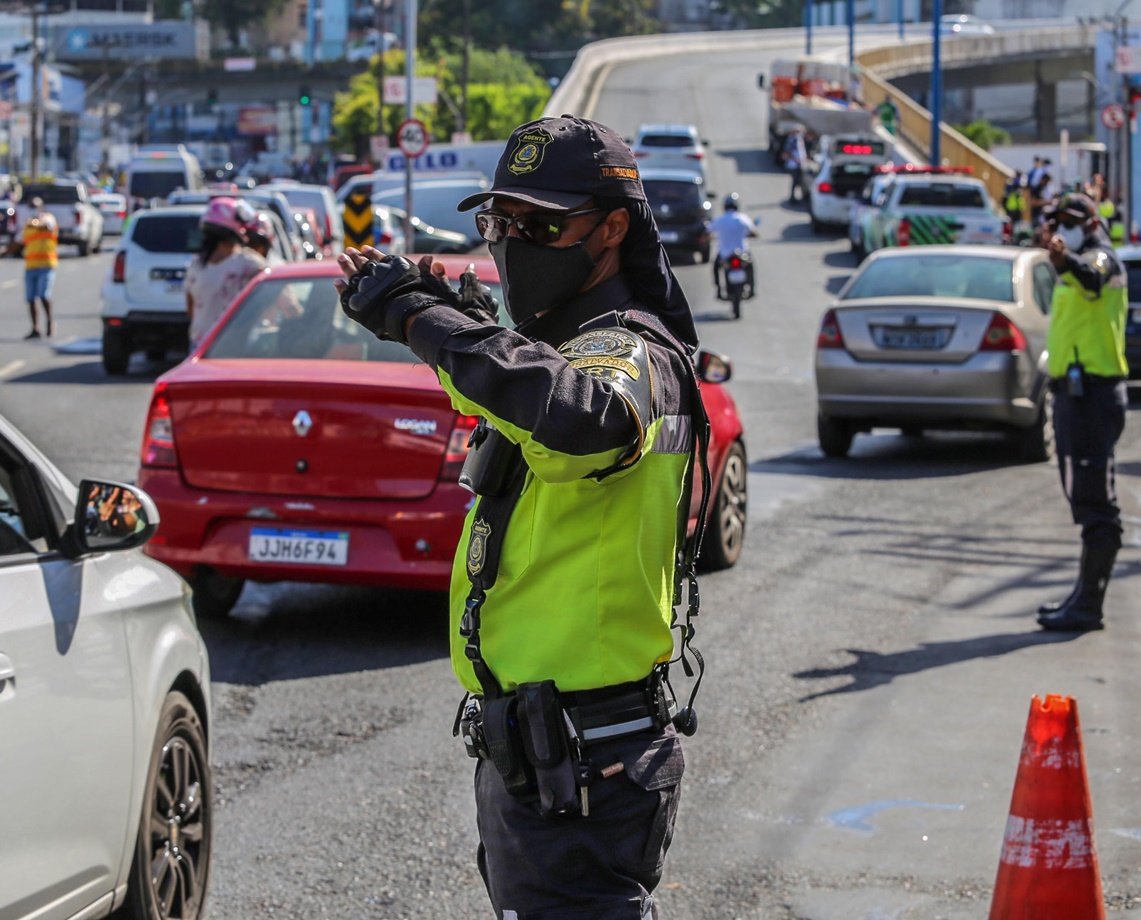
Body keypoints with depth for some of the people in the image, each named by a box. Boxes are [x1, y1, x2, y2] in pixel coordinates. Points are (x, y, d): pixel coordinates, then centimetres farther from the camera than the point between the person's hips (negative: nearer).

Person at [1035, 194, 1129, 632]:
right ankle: (1085, 594, 23)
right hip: (1074, 390, 11)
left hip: (1092, 392, -11)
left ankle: (1088, 605, -12)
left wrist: (1066, 260, -56)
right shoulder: (1078, 266, 21)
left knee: (1094, 500, -11)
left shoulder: (1101, 257, -11)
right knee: (1085, 498, 15)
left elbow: (1091, 277, -37)